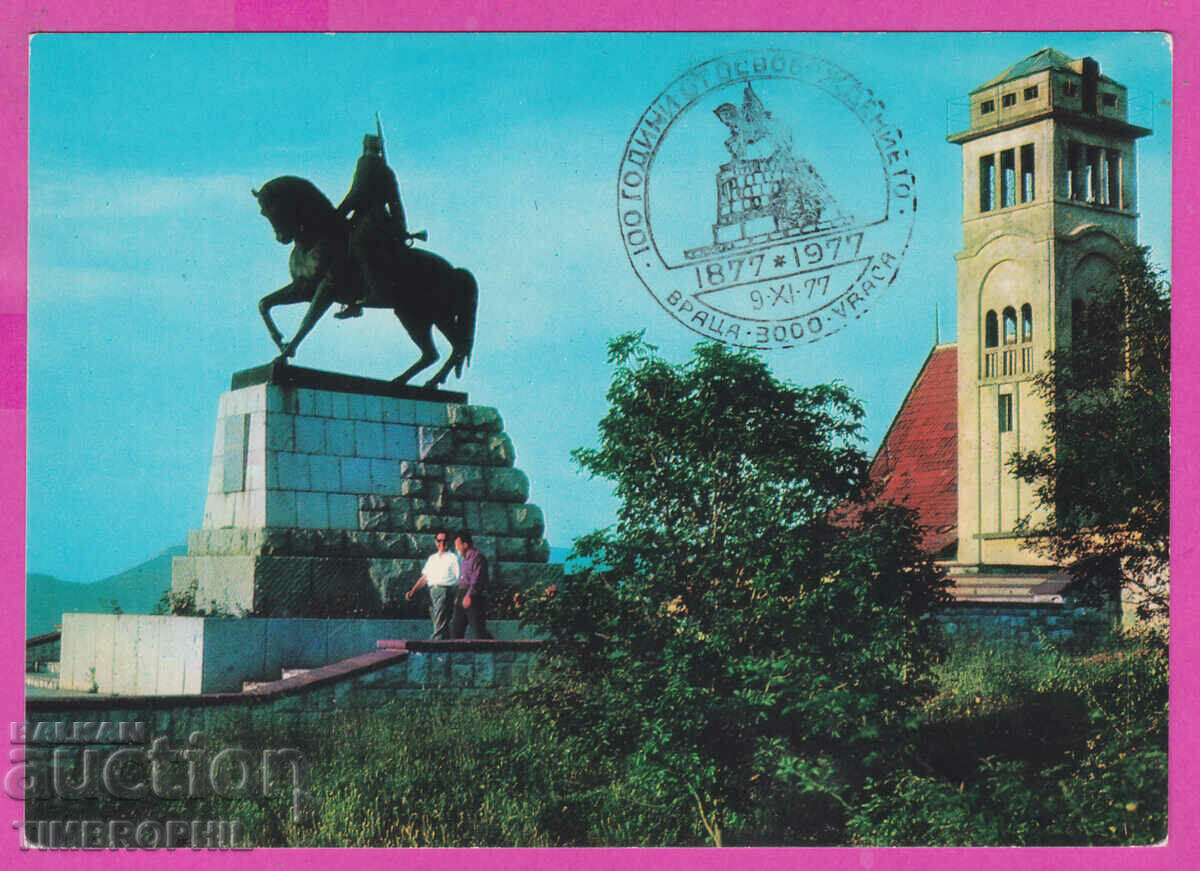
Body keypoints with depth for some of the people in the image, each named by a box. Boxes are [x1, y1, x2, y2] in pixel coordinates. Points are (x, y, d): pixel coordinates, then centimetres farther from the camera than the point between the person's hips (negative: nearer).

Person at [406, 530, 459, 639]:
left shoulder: (453, 558, 4)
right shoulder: (432, 558, 22)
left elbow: (460, 579, -3)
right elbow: (424, 577, 21)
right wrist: (413, 591, 8)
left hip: (445, 591, -6)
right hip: (432, 592, 6)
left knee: (440, 627, -15)